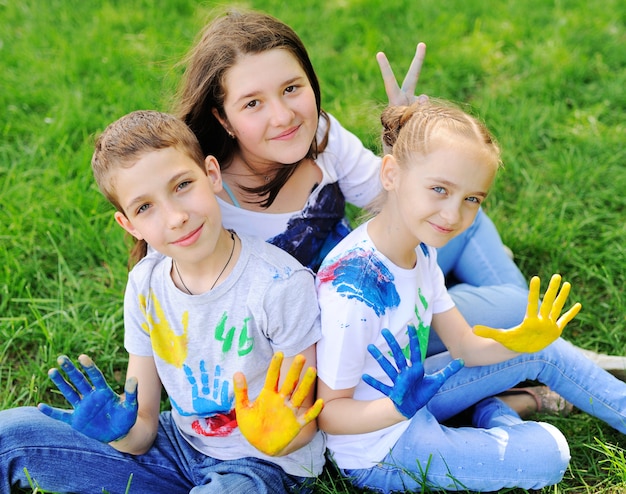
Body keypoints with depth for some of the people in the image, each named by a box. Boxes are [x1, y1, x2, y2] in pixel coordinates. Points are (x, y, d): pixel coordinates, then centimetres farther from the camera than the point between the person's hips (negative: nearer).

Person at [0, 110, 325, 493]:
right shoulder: (146, 285, -6)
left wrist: (278, 437, -34)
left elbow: (304, 423, -12)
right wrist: (121, 430, -24)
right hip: (178, 445, 4)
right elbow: (144, 432, -2)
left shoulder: (280, 284, -22)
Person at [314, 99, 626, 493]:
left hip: (404, 389, 8)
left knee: (546, 353, 8)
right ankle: (494, 414, 12)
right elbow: (327, 412, -24)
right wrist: (400, 407, -43)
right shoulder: (352, 292, -33)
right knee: (547, 452, -14)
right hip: (380, 452, -8)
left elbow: (465, 345, 1)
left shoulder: (420, 247, -6)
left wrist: (518, 341, -20)